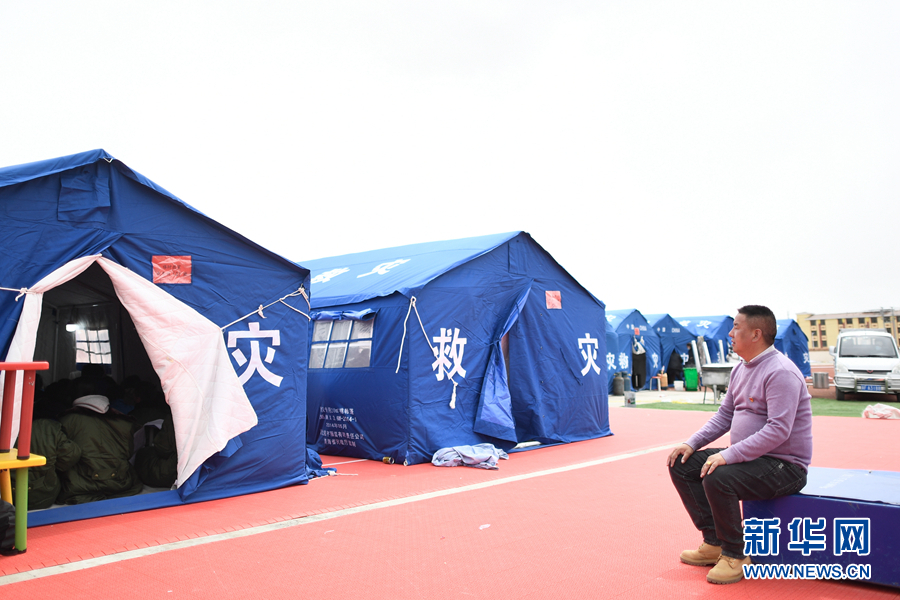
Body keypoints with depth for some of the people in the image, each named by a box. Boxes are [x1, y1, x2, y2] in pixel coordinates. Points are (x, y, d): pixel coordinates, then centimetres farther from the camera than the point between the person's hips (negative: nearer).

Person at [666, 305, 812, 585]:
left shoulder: (780, 372, -21)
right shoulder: (741, 369, 10)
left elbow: (778, 430, -30)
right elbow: (725, 415, 16)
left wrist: (729, 455, -33)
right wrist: (692, 444, 3)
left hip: (784, 465, -10)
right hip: (749, 456, 10)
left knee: (717, 478, -33)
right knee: (681, 465, 3)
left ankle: (735, 556, -10)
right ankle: (713, 543, 8)